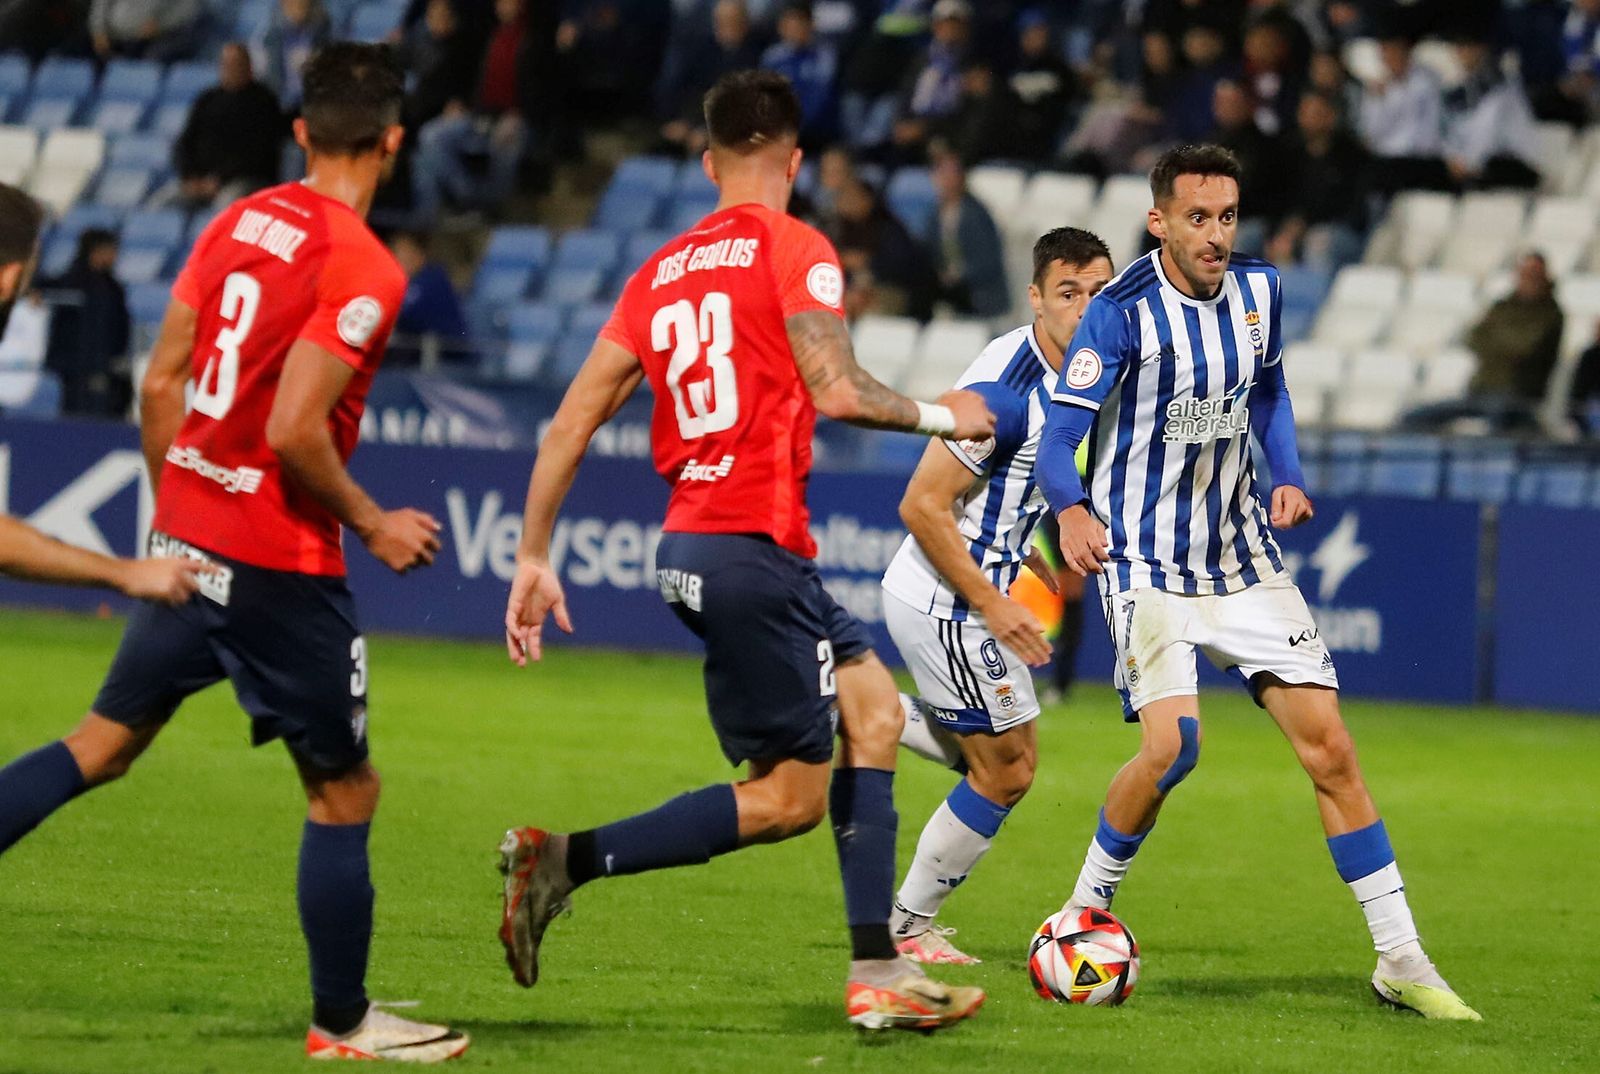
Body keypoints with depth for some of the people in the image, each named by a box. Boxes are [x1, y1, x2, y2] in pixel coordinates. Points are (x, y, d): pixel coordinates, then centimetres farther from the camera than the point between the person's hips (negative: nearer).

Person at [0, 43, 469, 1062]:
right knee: (345, 790, 7)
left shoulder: (238, 223, 6)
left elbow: (160, 382, 9)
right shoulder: (363, 270, -16)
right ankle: (343, 1023, 15)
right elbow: (296, 431, -23)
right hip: (282, 559, -7)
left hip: (190, 536, 7)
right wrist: (372, 524, -7)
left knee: (105, 741, 16)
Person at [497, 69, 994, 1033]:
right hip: (754, 545, -8)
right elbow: (836, 392, -17)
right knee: (789, 797, -2)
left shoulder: (662, 272, 13)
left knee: (872, 705, 15)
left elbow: (573, 422, 10)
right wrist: (942, 418, 0)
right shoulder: (794, 249, -6)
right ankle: (566, 861, -11)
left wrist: (534, 558, 14)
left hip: (690, 545, 8)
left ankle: (877, 973, 10)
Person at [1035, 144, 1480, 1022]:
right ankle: (1087, 909, 2)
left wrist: (1288, 476, 2)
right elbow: (1058, 439, -19)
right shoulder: (1122, 312, -16)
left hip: (1242, 555, 5)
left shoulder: (1258, 290, 1)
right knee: (1172, 743, -23)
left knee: (1328, 744, -2)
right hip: (1148, 564, -5)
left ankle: (1401, 959, 5)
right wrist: (1072, 510, -40)